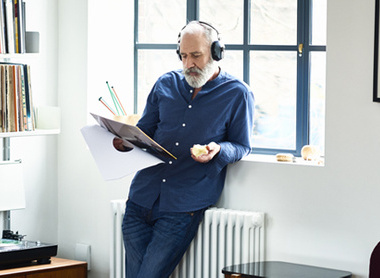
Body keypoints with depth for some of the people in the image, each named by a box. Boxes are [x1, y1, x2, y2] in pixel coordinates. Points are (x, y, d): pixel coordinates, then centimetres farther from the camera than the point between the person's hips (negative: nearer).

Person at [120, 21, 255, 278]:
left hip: (184, 207, -4)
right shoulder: (166, 84, 15)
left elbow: (242, 146, 6)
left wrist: (218, 151, -17)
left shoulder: (237, 94, 2)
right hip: (143, 195, 4)